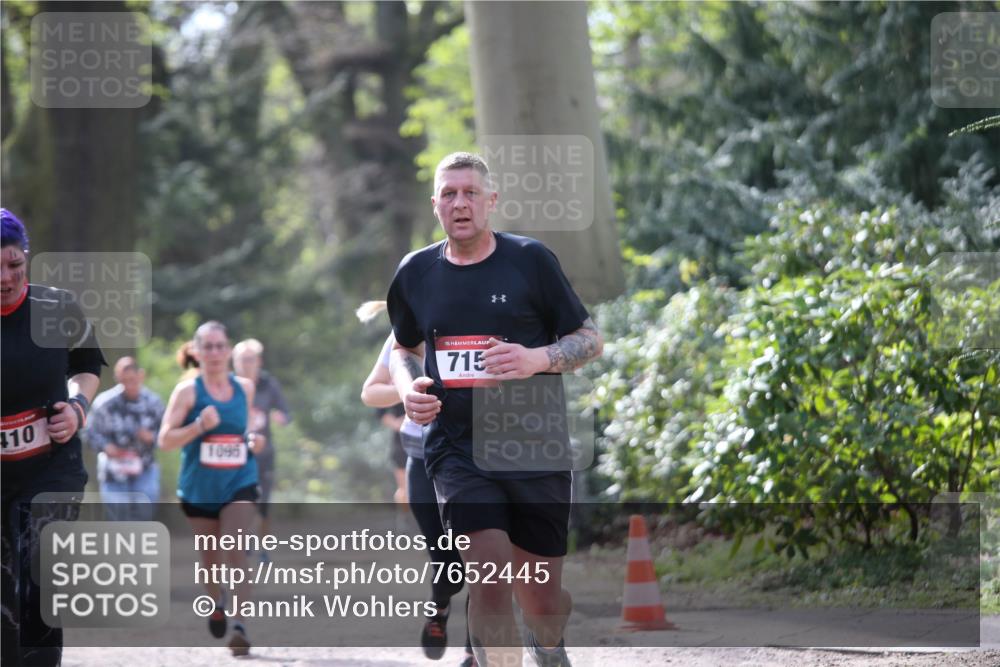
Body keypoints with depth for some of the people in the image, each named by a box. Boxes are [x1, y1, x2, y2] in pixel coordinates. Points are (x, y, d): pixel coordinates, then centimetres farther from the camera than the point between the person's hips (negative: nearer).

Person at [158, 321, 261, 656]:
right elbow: (165, 440, -12)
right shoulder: (188, 391, -7)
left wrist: (252, 440, 0)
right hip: (199, 487, 0)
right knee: (211, 557, 13)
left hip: (238, 483, 0)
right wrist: (199, 426, -26)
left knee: (236, 552, -16)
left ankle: (239, 625, -23)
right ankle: (217, 605, 43)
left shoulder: (245, 388, 3)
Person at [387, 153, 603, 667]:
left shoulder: (530, 259, -2)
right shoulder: (415, 272, 7)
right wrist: (408, 388, 2)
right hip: (458, 447, 1)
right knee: (489, 572, -22)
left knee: (541, 595, 7)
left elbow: (590, 339, 3)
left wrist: (539, 360, -16)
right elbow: (403, 347, 24)